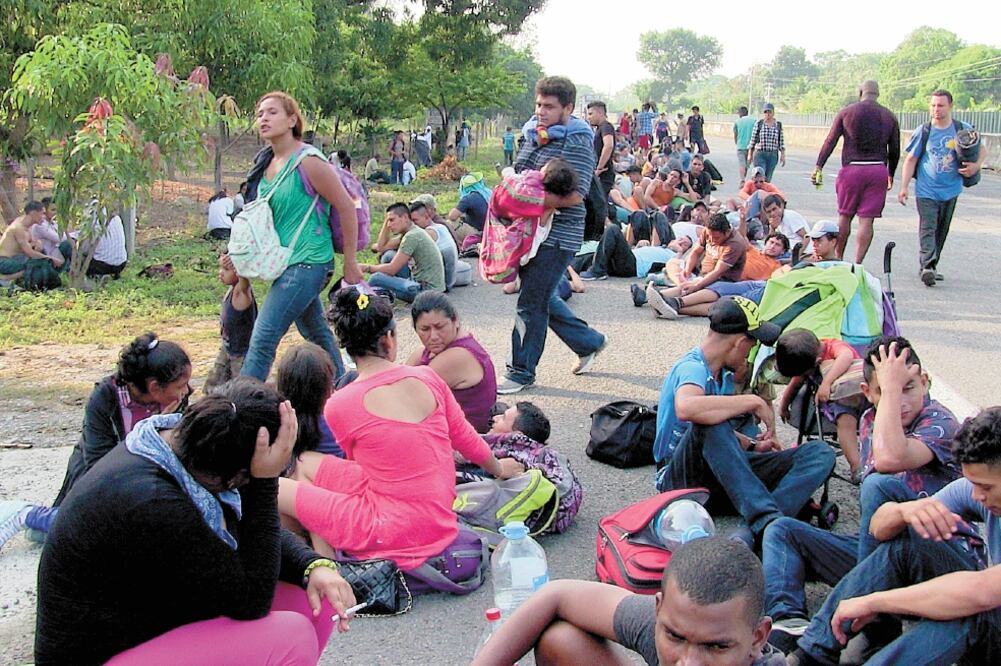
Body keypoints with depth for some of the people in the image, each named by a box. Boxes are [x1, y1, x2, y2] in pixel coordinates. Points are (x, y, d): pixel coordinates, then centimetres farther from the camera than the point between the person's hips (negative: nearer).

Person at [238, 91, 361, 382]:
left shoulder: (307, 162, -15)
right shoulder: (266, 162, 9)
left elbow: (346, 207, -12)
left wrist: (350, 263, -10)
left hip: (307, 262, -9)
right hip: (287, 261, 9)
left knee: (262, 340, -12)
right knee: (315, 331, 22)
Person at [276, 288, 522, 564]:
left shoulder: (338, 406, -12)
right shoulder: (428, 378, -1)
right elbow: (467, 441, 12)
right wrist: (499, 469, 32)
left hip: (396, 530, -6)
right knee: (306, 462, 19)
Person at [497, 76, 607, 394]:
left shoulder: (577, 143, -14)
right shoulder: (533, 134, 12)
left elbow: (574, 195, -24)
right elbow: (518, 175, 26)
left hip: (557, 236, -9)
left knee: (532, 303, -5)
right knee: (543, 297, 18)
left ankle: (521, 372, 8)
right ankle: (589, 342, 36)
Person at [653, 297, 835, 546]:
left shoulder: (724, 373, 12)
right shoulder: (692, 368, -16)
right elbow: (685, 408, -42)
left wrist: (752, 445, 11)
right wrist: (753, 402, -32)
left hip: (724, 474, 9)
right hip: (684, 478, -8)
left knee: (820, 453, -9)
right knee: (710, 422, -38)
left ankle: (755, 532, -35)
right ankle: (768, 519, -40)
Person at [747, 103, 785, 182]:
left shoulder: (778, 125, 5)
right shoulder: (758, 124, -1)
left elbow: (781, 142, 6)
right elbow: (753, 140, 3)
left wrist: (783, 155, 0)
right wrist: (750, 154, 4)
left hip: (773, 156, 2)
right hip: (760, 155, -2)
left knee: (767, 178, 8)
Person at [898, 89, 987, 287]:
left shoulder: (963, 130, 1)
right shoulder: (923, 132, -3)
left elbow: (982, 149, 14)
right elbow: (911, 160, 2)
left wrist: (976, 165, -7)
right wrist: (904, 187, -3)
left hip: (950, 190, 3)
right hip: (926, 191, -3)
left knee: (942, 231, 11)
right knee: (927, 229, -15)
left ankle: (931, 265, 22)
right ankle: (928, 266, -25)